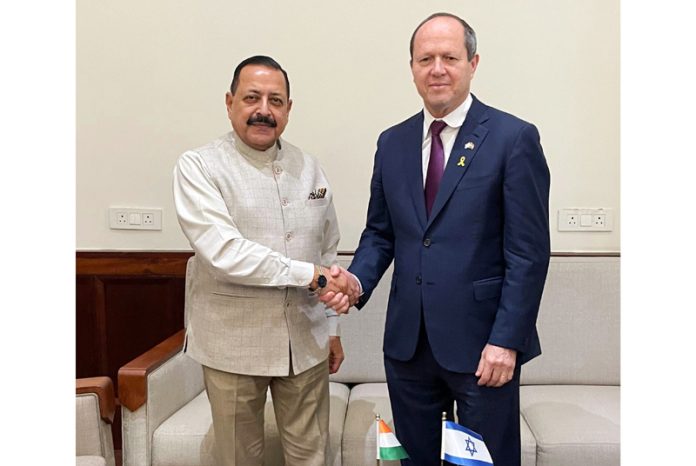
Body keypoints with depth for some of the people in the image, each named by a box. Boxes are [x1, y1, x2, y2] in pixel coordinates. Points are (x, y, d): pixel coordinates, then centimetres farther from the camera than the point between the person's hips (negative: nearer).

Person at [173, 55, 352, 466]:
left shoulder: (308, 167, 7)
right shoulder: (199, 166, -7)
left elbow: (328, 251, 11)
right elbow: (223, 251, -20)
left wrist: (332, 325, 11)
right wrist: (308, 275, -18)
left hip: (306, 340, 4)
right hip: (233, 344, -3)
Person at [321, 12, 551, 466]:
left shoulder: (514, 138, -7)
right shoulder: (392, 142, 7)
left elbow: (529, 252, -10)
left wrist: (506, 340, -13)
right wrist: (358, 280, -7)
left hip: (481, 342, -4)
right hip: (407, 341, 4)